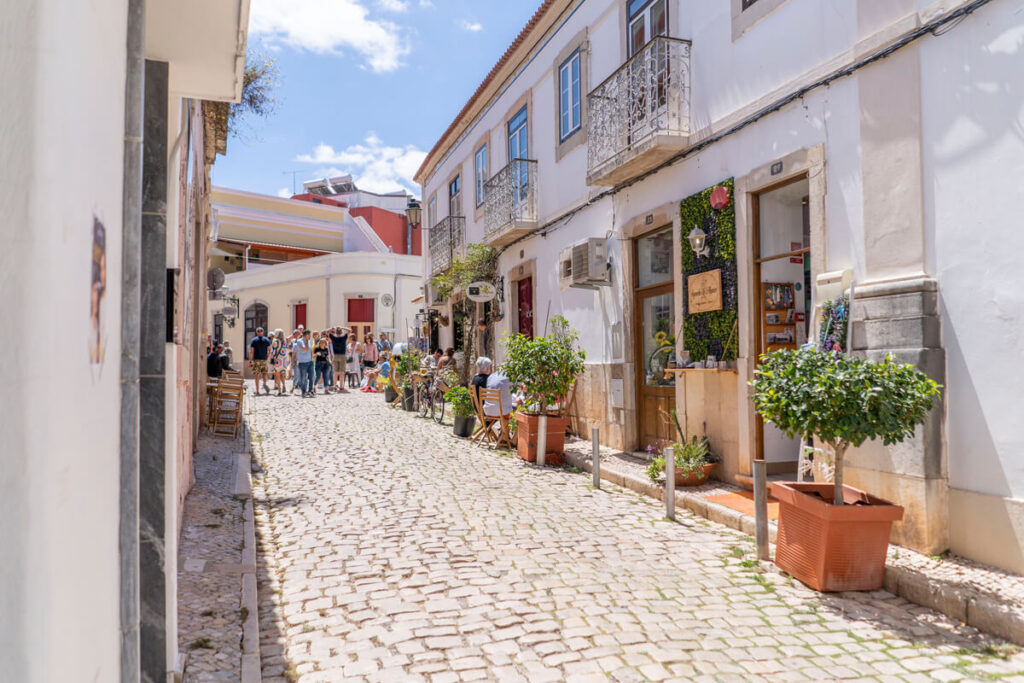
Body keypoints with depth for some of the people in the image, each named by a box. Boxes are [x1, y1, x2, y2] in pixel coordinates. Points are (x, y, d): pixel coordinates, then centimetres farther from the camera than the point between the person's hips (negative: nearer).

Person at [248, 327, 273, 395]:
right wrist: (268, 358, 10)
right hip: (264, 359, 1)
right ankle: (264, 383, -21)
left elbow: (251, 352, -3)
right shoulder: (266, 340, 6)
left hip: (256, 359, -1)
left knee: (257, 375, 2)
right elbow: (269, 350, -2)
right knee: (264, 373, 10)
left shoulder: (253, 340, 3)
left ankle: (257, 391, 0)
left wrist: (250, 361, -2)